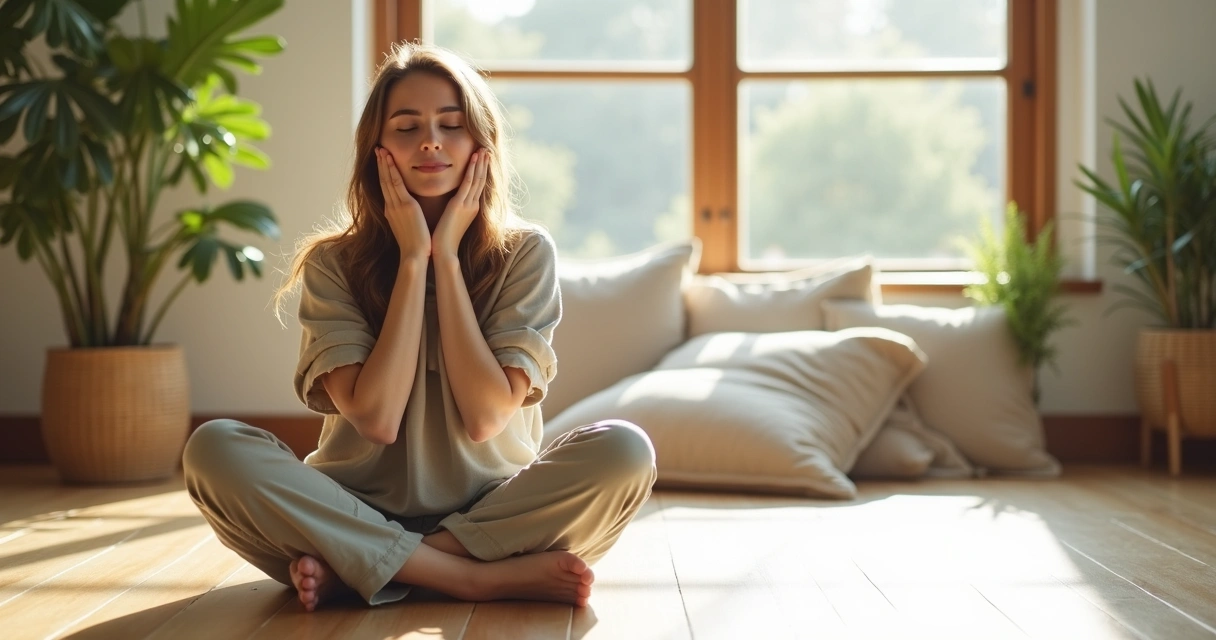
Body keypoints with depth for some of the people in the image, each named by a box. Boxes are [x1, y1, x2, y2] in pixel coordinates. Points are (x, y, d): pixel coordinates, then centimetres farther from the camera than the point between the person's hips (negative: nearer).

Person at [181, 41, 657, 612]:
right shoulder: (333, 263, -2)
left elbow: (486, 417, -13)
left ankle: (348, 567, -22)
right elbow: (376, 419, -15)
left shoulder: (525, 253, -2)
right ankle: (488, 577, -26)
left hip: (492, 511, 0)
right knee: (215, 448, -26)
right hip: (361, 512, 0)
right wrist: (413, 259, -13)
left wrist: (447, 257, -12)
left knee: (624, 451, -27)